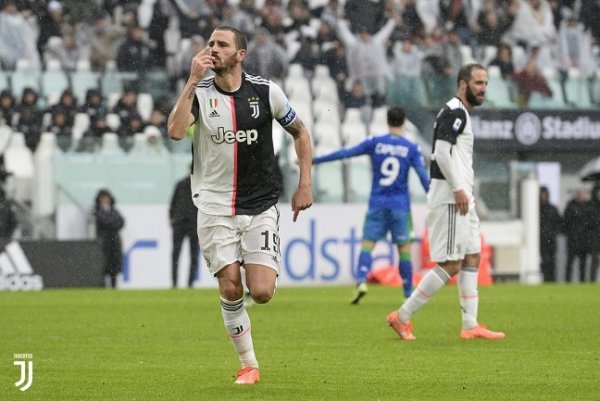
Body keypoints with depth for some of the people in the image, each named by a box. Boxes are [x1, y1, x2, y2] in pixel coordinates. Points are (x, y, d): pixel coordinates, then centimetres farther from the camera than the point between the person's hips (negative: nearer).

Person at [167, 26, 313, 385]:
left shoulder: (266, 92, -3)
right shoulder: (200, 92, -3)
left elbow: (300, 132, 12)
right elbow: (176, 131, -22)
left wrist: (305, 184, 5)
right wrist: (193, 80, -24)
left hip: (261, 207, 0)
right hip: (215, 206, 0)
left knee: (262, 292, -12)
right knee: (230, 289, -8)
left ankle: (264, 269, 26)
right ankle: (249, 365, 9)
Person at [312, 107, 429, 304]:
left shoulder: (375, 143, 0)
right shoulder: (412, 148, -1)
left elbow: (346, 153, 0)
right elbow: (423, 176, -4)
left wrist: (315, 160, 6)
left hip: (377, 204, 0)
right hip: (400, 206, 0)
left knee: (367, 244, 0)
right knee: (404, 248, 6)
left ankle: (361, 282, -22)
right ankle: (409, 293, 8)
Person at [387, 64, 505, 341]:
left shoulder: (461, 113, 19)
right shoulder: (454, 112, -13)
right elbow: (441, 151, -22)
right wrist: (458, 189, -22)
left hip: (461, 199, 11)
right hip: (450, 200, -11)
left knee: (472, 258, 10)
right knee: (450, 265, -9)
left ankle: (470, 326, 10)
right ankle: (402, 316, -4)